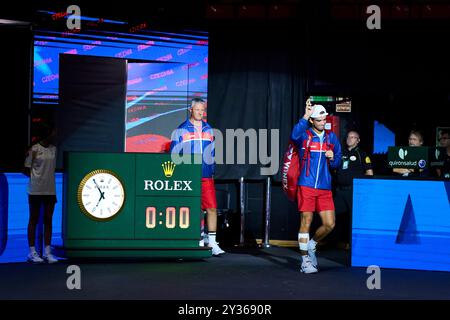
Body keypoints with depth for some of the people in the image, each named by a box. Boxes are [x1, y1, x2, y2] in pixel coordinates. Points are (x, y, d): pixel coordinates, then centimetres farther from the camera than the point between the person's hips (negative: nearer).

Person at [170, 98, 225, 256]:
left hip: (206, 177, 3)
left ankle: (212, 243, -3)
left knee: (212, 208, -6)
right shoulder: (181, 130, 1)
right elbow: (173, 155, 2)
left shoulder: (209, 129, 14)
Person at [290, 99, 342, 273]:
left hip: (325, 188, 4)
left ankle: (311, 244, 28)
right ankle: (305, 260, 7)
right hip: (306, 186, -4)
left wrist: (332, 158, -3)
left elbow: (337, 163, 20)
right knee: (306, 222, -2)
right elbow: (294, 136, -25)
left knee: (329, 224, 1)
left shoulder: (331, 137, 14)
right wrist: (305, 116, -27)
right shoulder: (305, 135, 0)